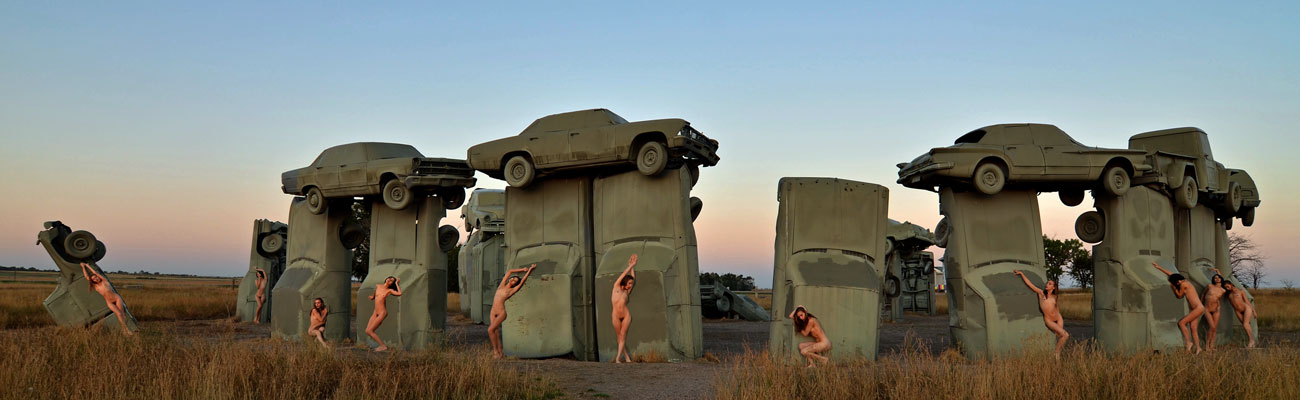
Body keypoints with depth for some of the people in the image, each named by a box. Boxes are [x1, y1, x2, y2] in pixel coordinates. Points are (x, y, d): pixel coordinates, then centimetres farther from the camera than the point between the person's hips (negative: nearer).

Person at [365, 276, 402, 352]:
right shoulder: (377, 286, 6)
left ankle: (383, 346, -4)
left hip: (382, 313, -7)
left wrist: (397, 283, -16)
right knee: (367, 331, 2)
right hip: (375, 313, 7)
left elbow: (399, 293, -27)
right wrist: (372, 296, 7)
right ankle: (382, 345, 11)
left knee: (369, 331, -11)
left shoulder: (389, 290, -8)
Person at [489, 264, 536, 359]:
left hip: (501, 312, -5)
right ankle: (500, 352, 11)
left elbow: (523, 280, 0)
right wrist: (522, 269, 17)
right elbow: (509, 272, 15)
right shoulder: (502, 285, 11)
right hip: (493, 312, 5)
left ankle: (496, 351, -8)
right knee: (496, 332, 3)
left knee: (490, 330, -18)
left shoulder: (511, 290, -1)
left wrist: (530, 269, 4)